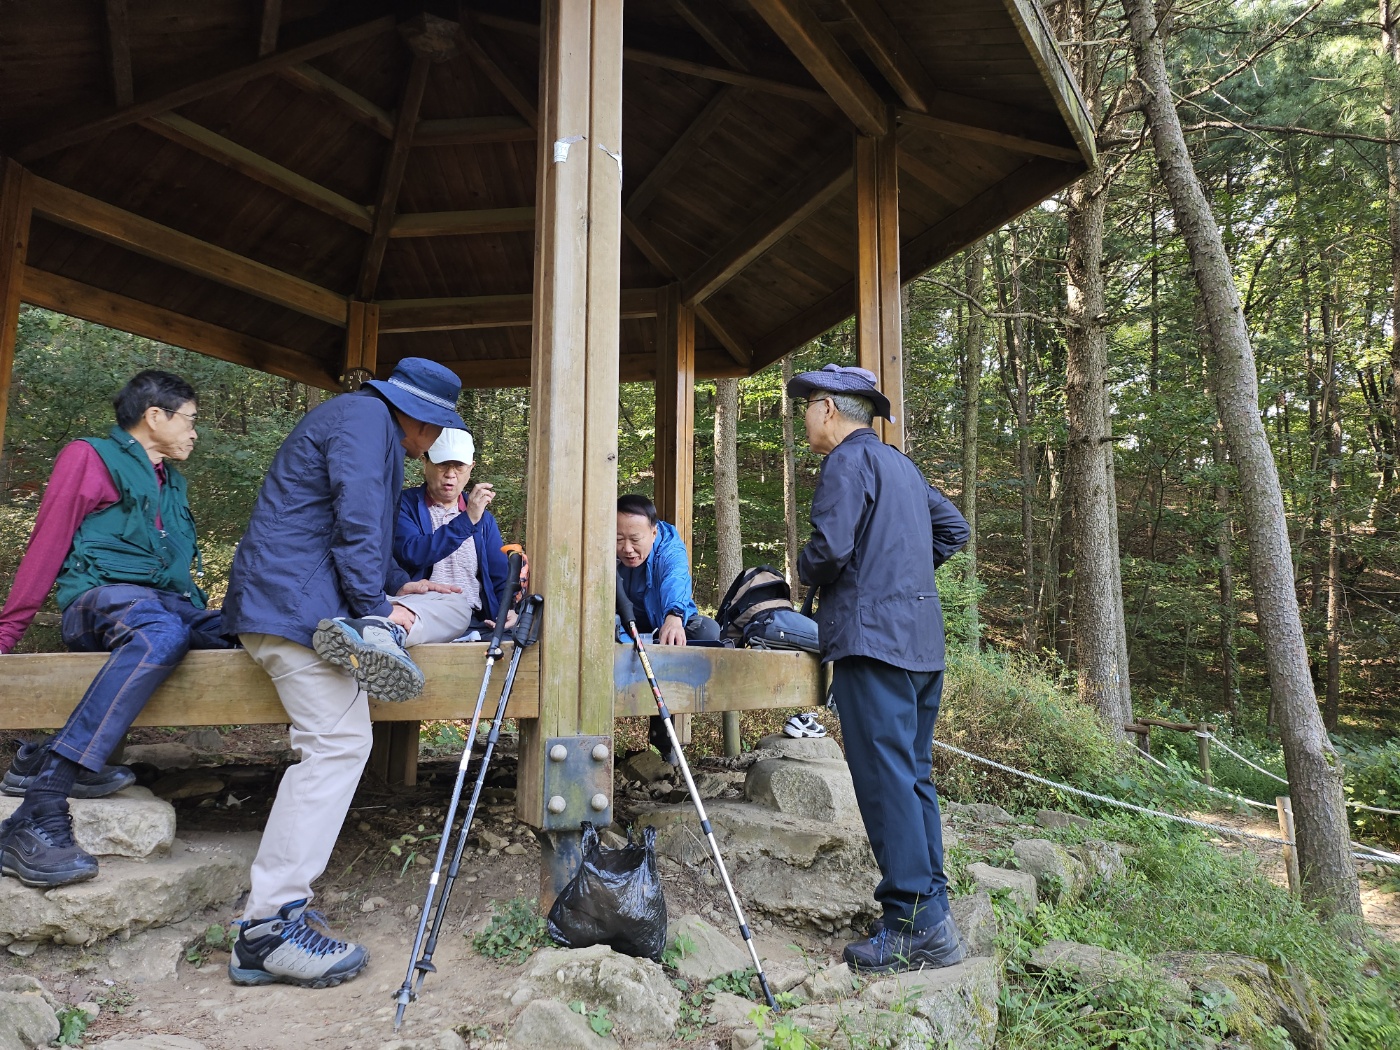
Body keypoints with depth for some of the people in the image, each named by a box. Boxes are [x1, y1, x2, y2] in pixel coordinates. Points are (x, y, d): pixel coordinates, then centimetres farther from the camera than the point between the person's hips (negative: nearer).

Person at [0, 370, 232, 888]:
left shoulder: (172, 482, 29)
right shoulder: (91, 457, 7)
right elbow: (46, 547, 4)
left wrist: (204, 614, 21)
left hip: (170, 605, 7)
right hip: (101, 597, -7)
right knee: (162, 632, -42)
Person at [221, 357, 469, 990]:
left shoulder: (364, 421, 27)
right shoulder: (366, 418, -7)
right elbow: (356, 519, -17)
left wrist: (398, 584, 35)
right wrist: (374, 604, -13)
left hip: (287, 597, 11)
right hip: (295, 599, -11)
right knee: (340, 742, -15)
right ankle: (267, 928, -15)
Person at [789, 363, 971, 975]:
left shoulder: (849, 460, -7)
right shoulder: (900, 464, 21)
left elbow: (830, 547, -18)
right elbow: (953, 528, 28)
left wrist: (805, 571, 3)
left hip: (872, 637, -9)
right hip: (922, 635, 9)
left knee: (885, 779, -7)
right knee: (914, 776, 12)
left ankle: (916, 928, -5)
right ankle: (932, 909, 18)